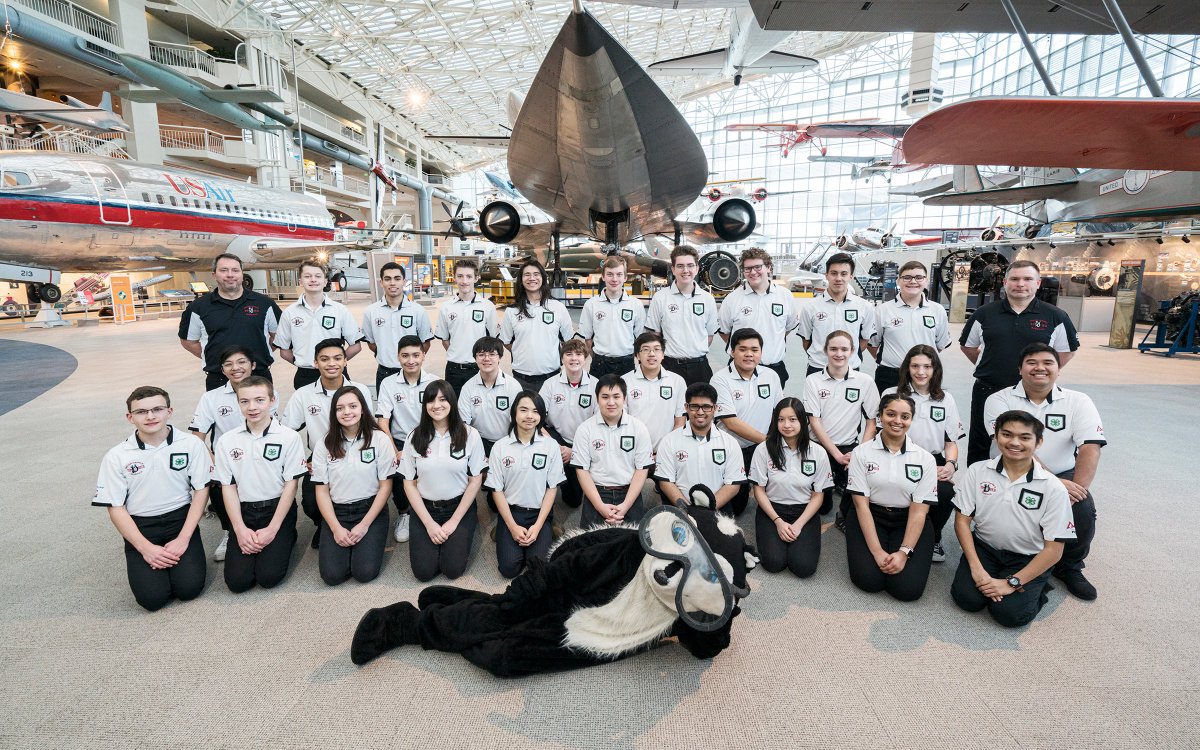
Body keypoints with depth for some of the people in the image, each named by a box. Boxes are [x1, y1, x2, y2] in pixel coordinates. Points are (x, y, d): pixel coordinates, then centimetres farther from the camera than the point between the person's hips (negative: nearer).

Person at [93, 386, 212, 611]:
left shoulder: (191, 444, -5)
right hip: (140, 527, 1)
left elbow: (200, 491, -2)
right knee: (152, 597, -15)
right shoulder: (116, 456, -3)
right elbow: (115, 508, -1)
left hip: (181, 520, 0)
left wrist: (183, 539, -11)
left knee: (189, 588, -17)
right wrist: (145, 547, -11)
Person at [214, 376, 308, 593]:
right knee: (237, 580, -11)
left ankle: (285, 540, 13)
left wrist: (272, 529, -11)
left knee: (269, 576, -16)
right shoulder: (227, 441, 2)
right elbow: (228, 487, 4)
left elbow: (291, 484, -5)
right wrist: (240, 529, -7)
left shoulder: (289, 437, -7)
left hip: (278, 509, -2)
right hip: (243, 511, 3)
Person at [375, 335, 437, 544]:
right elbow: (383, 422, -6)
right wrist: (396, 453, -18)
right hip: (400, 442, 0)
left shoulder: (434, 382, -2)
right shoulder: (388, 383, -1)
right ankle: (403, 513, 3)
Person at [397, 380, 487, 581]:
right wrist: (429, 523, -8)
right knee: (423, 571, -10)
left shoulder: (470, 435, -8)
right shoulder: (414, 438, -4)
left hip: (460, 506, -1)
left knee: (453, 569, -14)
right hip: (425, 508, 2)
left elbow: (475, 481, -5)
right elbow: (409, 483, -1)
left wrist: (454, 522, -8)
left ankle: (463, 536, 17)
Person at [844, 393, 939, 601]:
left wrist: (904, 552, -17)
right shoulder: (861, 452, -5)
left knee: (908, 588, -17)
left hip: (908, 522, 1)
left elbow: (919, 511, -6)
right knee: (869, 580, -20)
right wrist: (877, 551, -16)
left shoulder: (925, 458, -3)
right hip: (870, 518, -1)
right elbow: (861, 504, -9)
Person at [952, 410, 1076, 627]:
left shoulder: (1053, 488, -12)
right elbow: (962, 520, -4)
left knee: (1009, 613, -20)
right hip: (984, 547, 1)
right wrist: (976, 567, -15)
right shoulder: (977, 471, -7)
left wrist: (1012, 583, -16)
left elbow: (1054, 549, -11)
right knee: (967, 598, -21)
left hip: (1028, 559, -1)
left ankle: (1036, 588, 10)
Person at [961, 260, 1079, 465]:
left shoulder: (1055, 316, 1)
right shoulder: (984, 313, 2)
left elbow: (1067, 350, 10)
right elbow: (967, 345, 13)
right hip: (986, 392, 1)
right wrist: (985, 367, 6)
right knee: (979, 449, 9)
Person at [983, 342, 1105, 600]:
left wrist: (1077, 490, -26)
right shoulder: (999, 401, -8)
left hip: (1064, 477, 2)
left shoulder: (1078, 402, -1)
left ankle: (1070, 567, 7)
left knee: (1083, 510, -25)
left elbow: (1090, 448, -13)